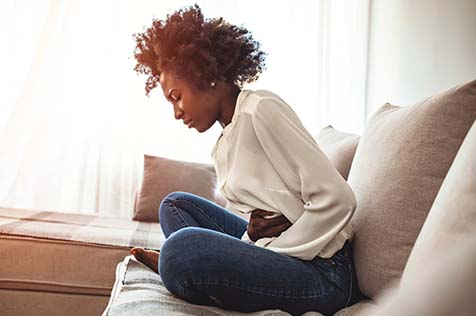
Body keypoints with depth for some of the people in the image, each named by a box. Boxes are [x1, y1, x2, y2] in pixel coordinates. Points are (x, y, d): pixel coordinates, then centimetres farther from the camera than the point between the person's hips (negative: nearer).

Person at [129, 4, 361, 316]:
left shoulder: (260, 108, -13)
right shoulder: (222, 149, 13)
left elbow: (336, 199, -18)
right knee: (177, 204, 12)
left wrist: (269, 256, -14)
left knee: (183, 246, -29)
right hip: (274, 252, 9)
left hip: (323, 272, -9)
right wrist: (251, 237, -8)